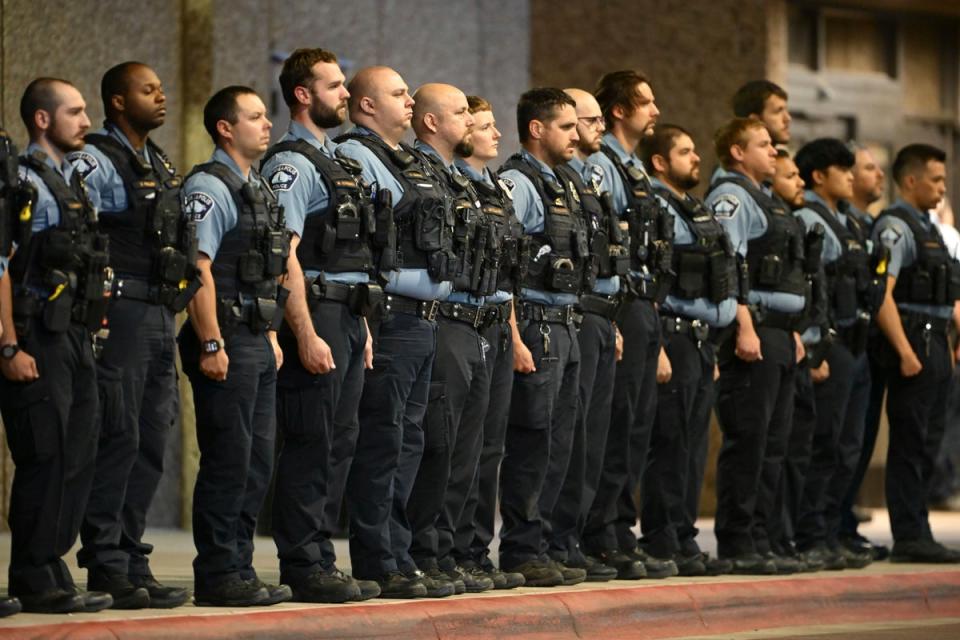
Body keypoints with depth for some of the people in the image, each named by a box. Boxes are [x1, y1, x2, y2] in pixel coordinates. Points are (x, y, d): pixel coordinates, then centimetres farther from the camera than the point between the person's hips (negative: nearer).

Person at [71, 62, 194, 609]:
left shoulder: (162, 165, 19)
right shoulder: (95, 162, -8)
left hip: (162, 318, 8)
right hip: (120, 313, -8)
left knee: (151, 443, 9)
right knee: (118, 440, -8)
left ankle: (131, 560, 14)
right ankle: (108, 569, -4)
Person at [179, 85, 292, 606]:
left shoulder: (258, 189, 18)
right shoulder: (208, 187, -11)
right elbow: (198, 267, -17)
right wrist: (211, 344, -21)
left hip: (258, 341, 9)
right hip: (226, 341, -9)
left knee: (257, 461, 10)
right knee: (228, 460, -7)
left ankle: (239, 568, 16)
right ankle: (218, 576, -3)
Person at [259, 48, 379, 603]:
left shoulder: (338, 162, 19)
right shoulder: (291, 164, -10)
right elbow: (285, 255, -17)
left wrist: (363, 327, 18)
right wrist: (307, 337, -21)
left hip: (349, 317, 9)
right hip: (315, 314, -9)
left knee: (340, 445, 10)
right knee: (310, 447, -7)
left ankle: (321, 562, 16)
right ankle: (304, 568, -3)